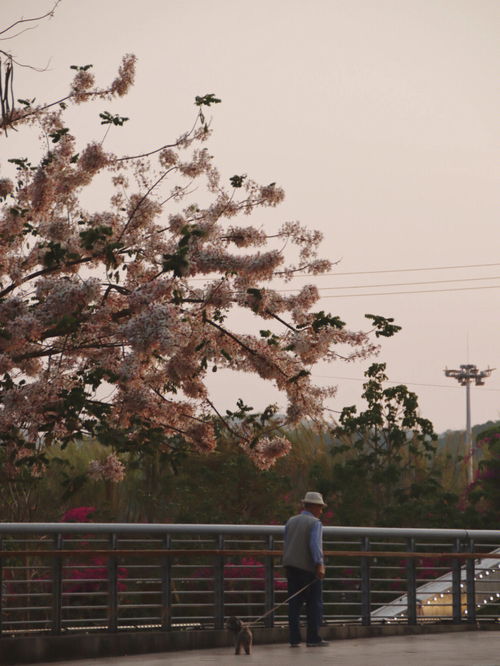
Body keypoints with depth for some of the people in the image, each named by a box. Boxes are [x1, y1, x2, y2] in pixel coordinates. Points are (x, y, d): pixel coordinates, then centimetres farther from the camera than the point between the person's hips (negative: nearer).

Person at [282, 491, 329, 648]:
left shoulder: (291, 521, 11)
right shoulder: (315, 523, -7)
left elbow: (286, 544, 13)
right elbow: (315, 544, -19)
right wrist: (319, 565, -23)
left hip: (291, 565, 6)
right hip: (309, 568, -6)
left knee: (294, 603, 6)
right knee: (314, 604, 2)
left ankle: (294, 639, 2)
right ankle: (313, 639, 1)